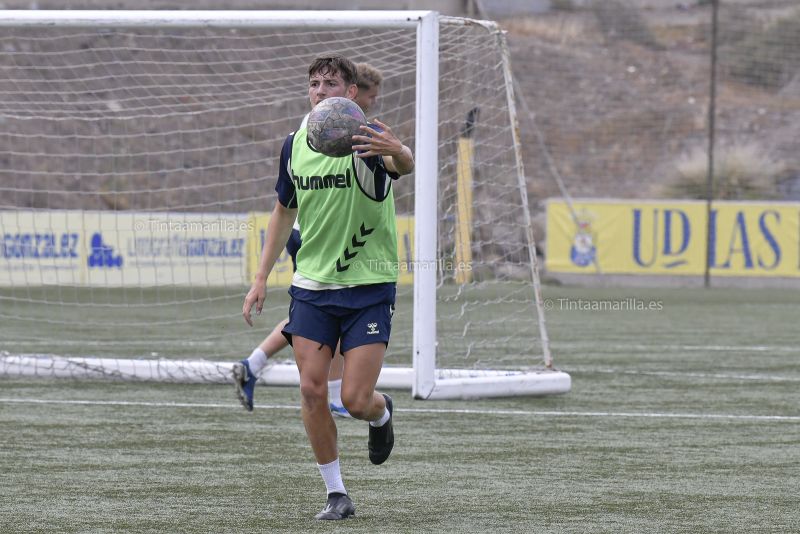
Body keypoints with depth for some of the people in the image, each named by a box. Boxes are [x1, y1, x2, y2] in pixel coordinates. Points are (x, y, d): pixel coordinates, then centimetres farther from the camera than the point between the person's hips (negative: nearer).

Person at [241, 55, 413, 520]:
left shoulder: (368, 140, -14)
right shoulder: (295, 145, 3)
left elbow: (406, 164, -38)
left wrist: (398, 152, -63)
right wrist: (262, 278, 12)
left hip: (369, 287, -4)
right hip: (312, 285, 4)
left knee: (356, 399, -9)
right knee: (312, 391, -6)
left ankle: (382, 414, 29)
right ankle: (337, 494, 6)